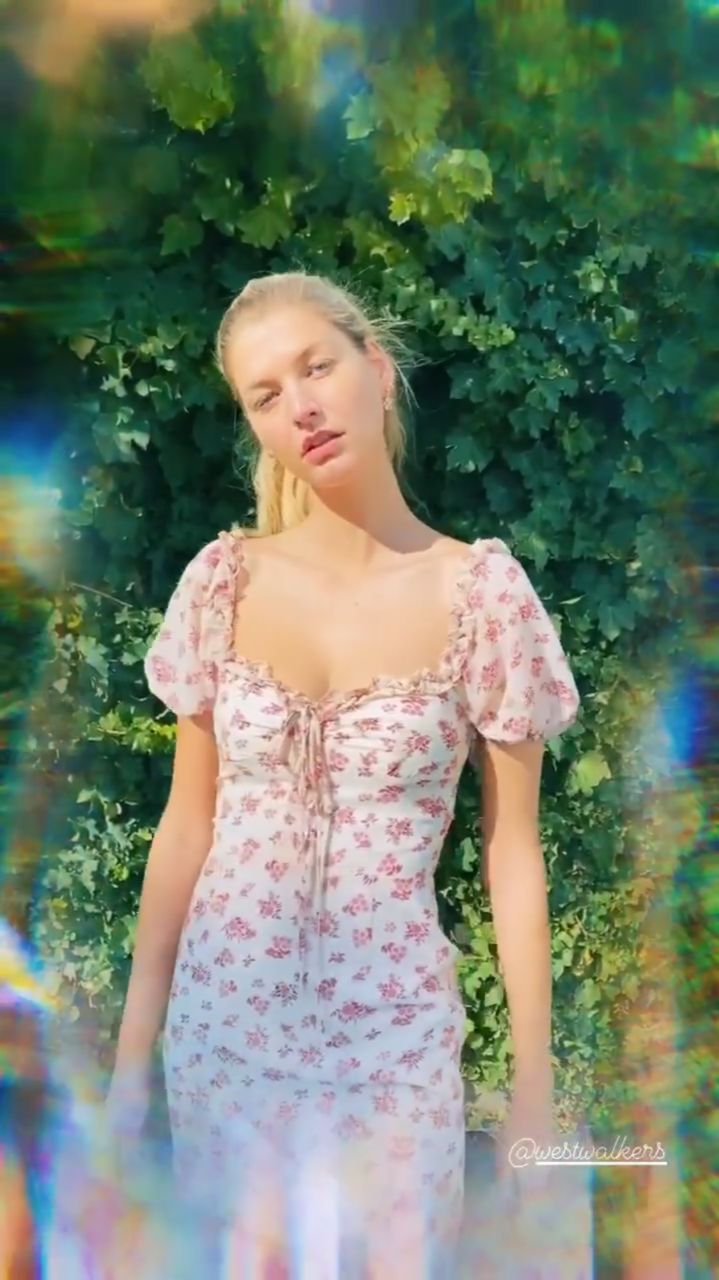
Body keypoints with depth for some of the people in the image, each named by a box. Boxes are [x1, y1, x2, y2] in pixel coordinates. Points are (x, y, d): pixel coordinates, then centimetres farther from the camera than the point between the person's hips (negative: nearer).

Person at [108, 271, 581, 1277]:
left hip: (394, 1018, -2)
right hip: (226, 1010, 2)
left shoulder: (481, 588, -10)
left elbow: (512, 848, -6)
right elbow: (187, 823, 1)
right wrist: (136, 1038, 3)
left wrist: (534, 1070, -4)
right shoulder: (224, 578, -4)